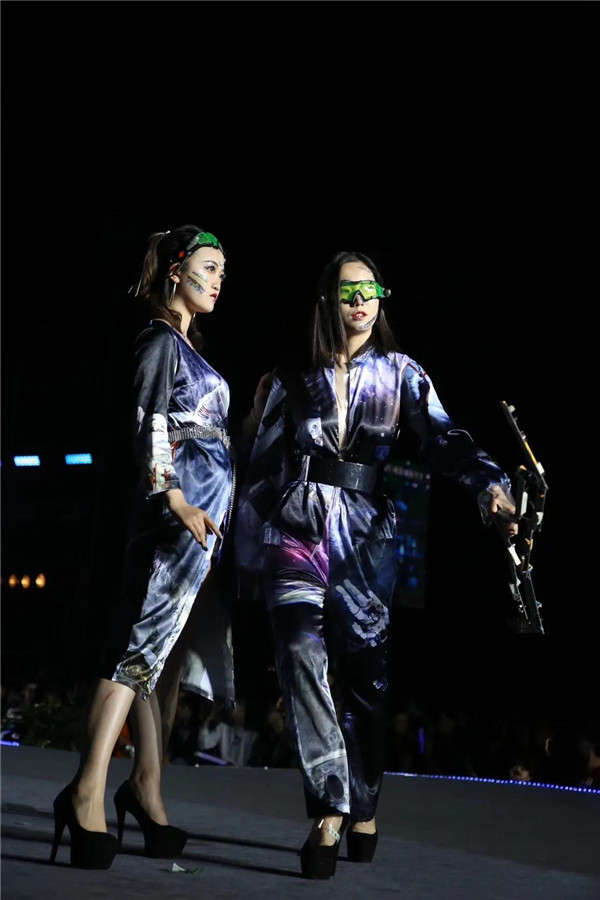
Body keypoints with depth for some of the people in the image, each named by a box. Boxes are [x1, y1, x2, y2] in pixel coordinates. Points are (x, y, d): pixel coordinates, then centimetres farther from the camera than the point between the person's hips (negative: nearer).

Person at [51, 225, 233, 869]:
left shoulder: (188, 346, 22)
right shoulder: (162, 342, -4)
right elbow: (149, 435, -12)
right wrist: (178, 502, -20)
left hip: (202, 515, 9)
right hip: (178, 516, -9)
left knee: (165, 655, 8)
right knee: (142, 648, -15)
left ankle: (146, 788, 12)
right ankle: (88, 793, -18)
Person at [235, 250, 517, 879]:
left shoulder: (399, 373, 7)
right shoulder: (295, 376, 10)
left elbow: (443, 436, -7)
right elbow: (263, 460, 13)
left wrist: (490, 484, -25)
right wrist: (248, 544, 11)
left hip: (366, 535, 0)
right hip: (297, 526, 0)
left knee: (367, 672, 3)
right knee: (301, 659, -17)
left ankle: (360, 811, 15)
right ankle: (330, 809, -22)